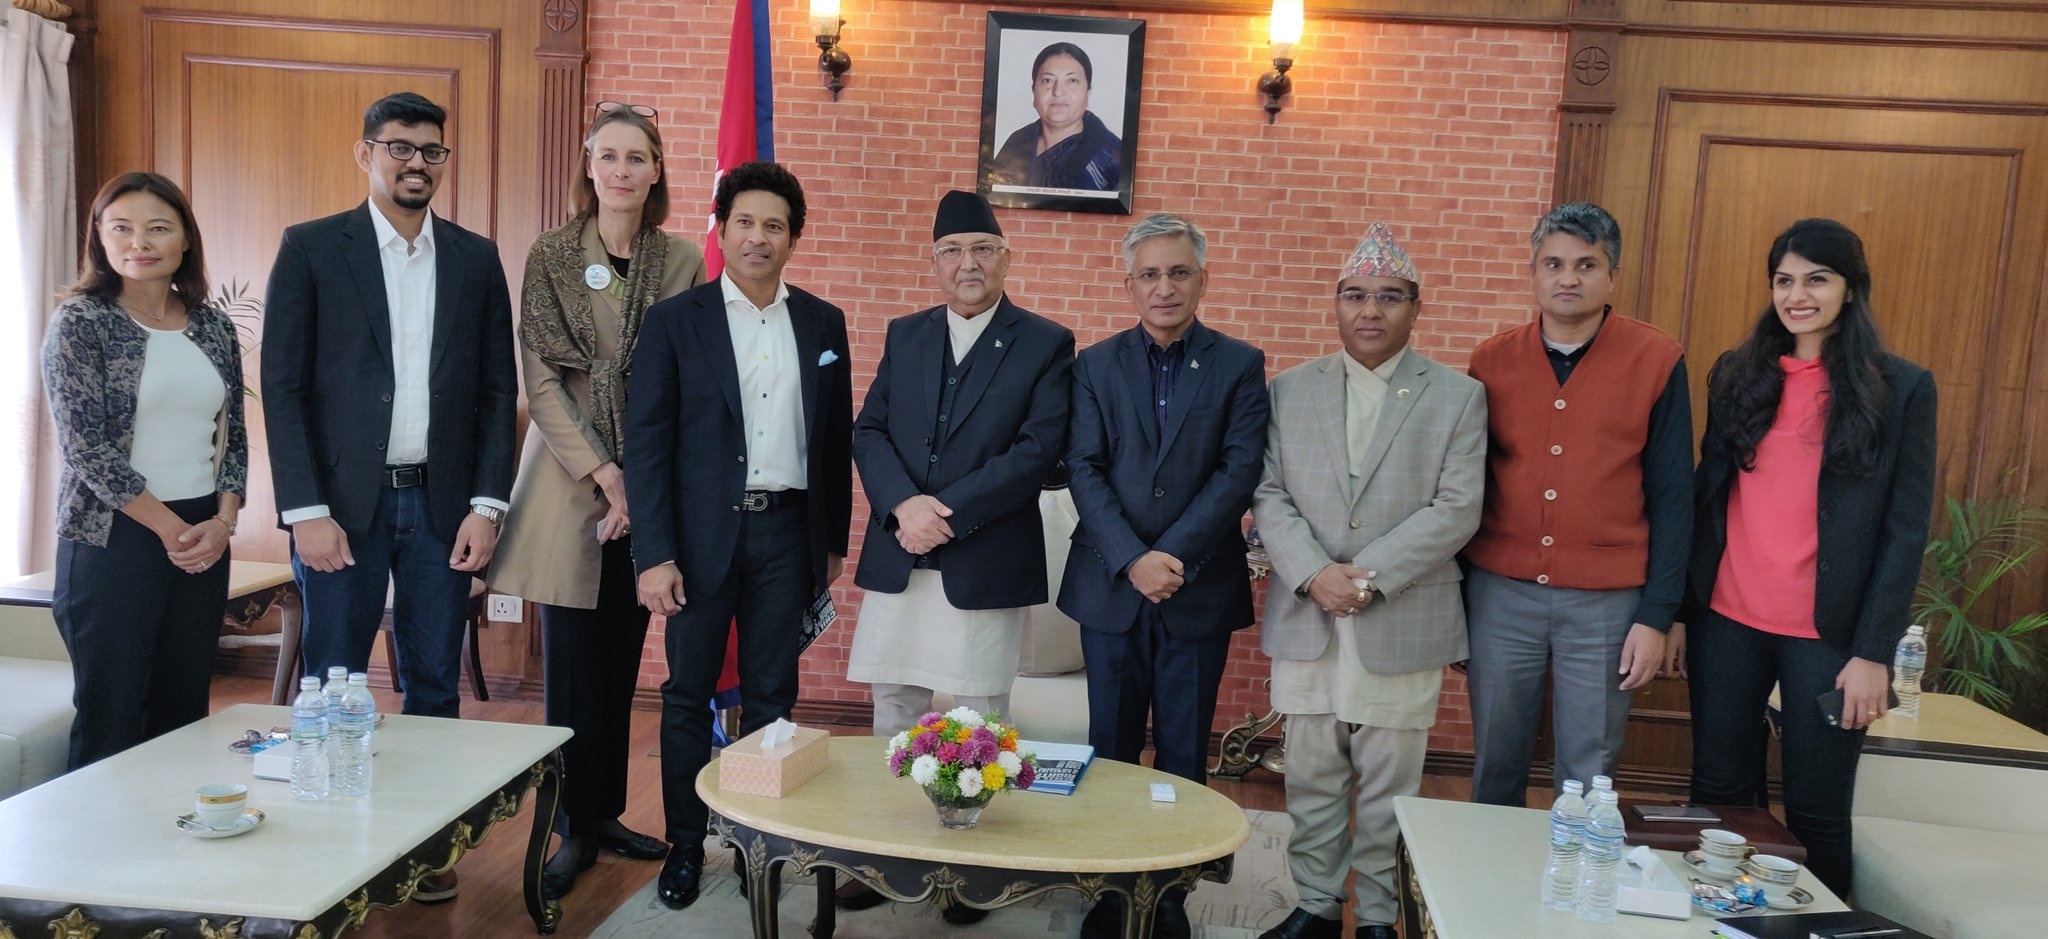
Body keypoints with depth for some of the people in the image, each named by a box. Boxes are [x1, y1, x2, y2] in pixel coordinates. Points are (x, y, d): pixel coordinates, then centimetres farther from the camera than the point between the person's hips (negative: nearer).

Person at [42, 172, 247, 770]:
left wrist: (221, 522, -4)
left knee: (183, 712, 9)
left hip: (205, 538, 4)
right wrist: (169, 528, -11)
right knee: (110, 720, 1)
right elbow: (86, 447, -10)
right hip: (113, 539, -4)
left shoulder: (214, 327, 9)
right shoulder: (80, 322, -5)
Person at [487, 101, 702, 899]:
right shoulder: (551, 254, -1)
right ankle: (575, 829, 15)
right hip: (570, 478, -2)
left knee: (621, 663, 10)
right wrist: (603, 473, -12)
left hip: (650, 487, 2)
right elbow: (541, 376, -5)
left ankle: (605, 812, 24)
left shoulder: (683, 260, 4)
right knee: (571, 667, 2)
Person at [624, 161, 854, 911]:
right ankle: (685, 844, 22)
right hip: (703, 532, -2)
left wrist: (834, 539, 9)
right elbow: (646, 444, -6)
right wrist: (654, 555, -11)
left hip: (787, 532, 2)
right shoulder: (674, 321, -2)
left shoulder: (824, 323, 7)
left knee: (771, 697, 9)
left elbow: (836, 439, 11)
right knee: (687, 694, 8)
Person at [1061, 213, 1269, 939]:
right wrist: (1133, 560, -15)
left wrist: (1174, 557, -16)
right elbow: (1084, 470, -2)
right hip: (1111, 587, 1)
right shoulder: (1095, 365, 6)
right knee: (1110, 750, 9)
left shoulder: (1240, 366, 2)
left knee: (1183, 756, 7)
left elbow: (1240, 471, -7)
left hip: (1199, 591, -1)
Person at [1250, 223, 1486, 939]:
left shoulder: (1458, 397, 2)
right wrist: (1312, 573, -13)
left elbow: (1457, 509, -6)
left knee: (1389, 787, 7)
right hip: (1306, 623, 2)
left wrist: (1371, 574, -15)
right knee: (1311, 779, 11)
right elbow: (1269, 495, 2)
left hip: (1402, 624, -2)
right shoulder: (1290, 390, 8)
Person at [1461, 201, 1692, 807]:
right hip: (1499, 596, 2)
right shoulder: (1492, 361, 3)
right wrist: (1455, 598, 7)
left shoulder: (1657, 361, -3)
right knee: (1495, 767, 11)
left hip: (1606, 604, -2)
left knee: (1587, 780, 7)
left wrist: (1657, 615, -5)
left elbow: (1672, 498, -1)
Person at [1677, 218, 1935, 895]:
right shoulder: (1735, 374, 6)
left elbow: (1906, 529, -4)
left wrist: (1874, 652, -9)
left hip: (1828, 634, -3)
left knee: (1816, 813, 7)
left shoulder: (1902, 388, -3)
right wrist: (1679, 610, 4)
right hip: (1727, 622, 3)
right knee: (1719, 798, 11)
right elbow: (1706, 497, 8)